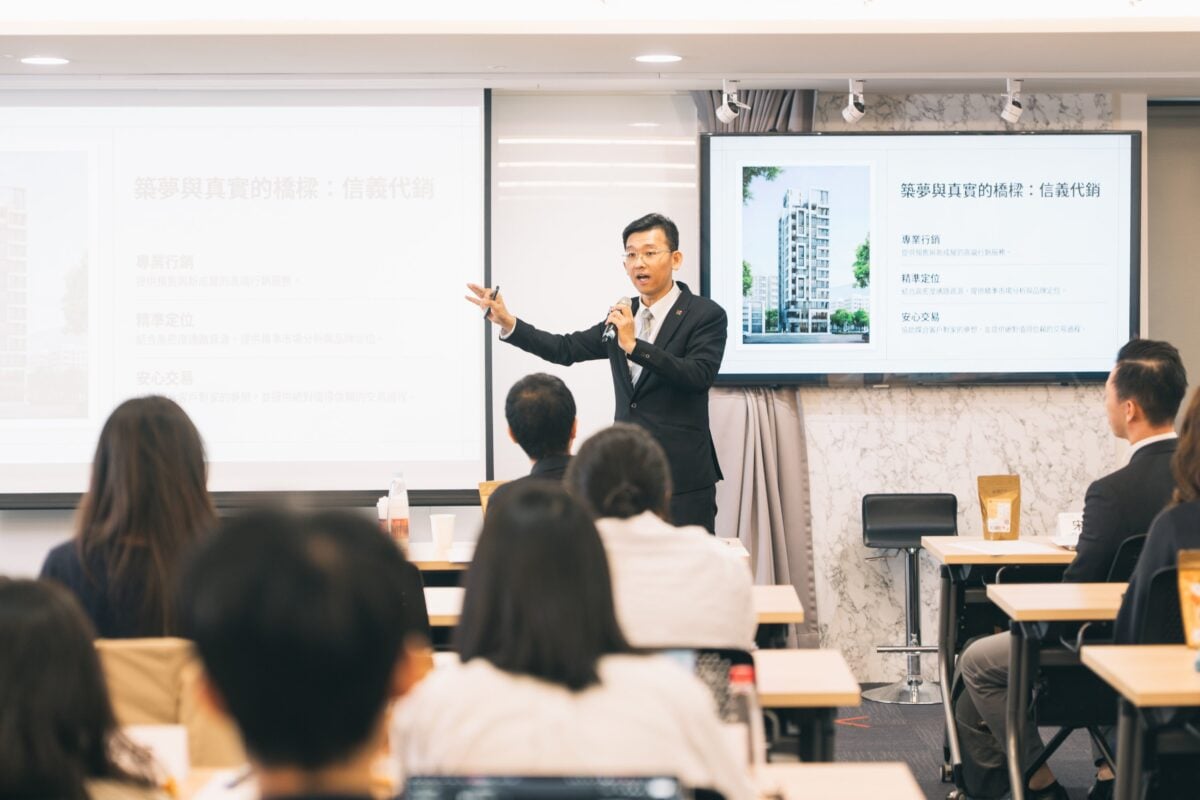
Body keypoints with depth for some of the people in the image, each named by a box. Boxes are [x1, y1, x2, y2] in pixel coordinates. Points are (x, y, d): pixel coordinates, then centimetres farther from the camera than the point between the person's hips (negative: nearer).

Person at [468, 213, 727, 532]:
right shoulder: (624, 314, 12)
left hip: (682, 478, -5)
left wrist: (633, 345, -25)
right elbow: (567, 349, 12)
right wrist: (507, 322, 1)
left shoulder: (706, 315, -6)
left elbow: (698, 376, -20)